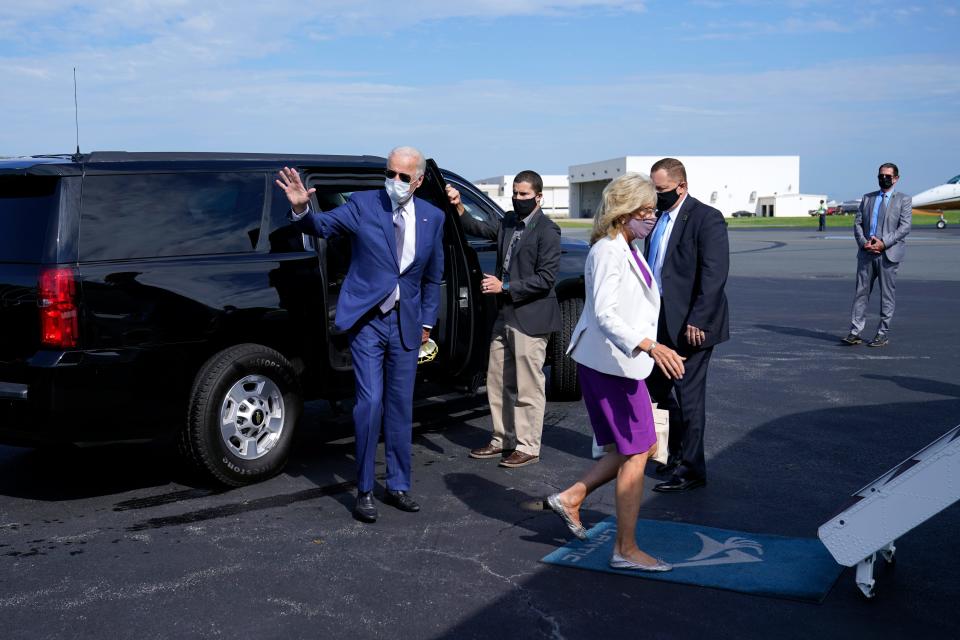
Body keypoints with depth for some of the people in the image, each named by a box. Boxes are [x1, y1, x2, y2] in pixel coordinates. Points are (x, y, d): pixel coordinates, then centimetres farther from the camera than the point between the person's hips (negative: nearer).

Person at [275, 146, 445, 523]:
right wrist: (302, 210, -37)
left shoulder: (432, 217, 4)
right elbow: (323, 226, -16)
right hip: (368, 321, -3)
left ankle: (398, 486, 23)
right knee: (370, 403, -8)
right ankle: (364, 492, 5)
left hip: (406, 324, 3)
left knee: (400, 407, 10)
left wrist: (427, 322, 14)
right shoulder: (363, 205, -6)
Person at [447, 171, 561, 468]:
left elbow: (546, 278, -16)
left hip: (531, 318, -8)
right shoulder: (508, 222, 11)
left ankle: (527, 447, 10)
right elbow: (478, 229, 16)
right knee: (498, 382, 15)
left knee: (528, 387, 1)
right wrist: (459, 207, -1)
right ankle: (503, 440, 27)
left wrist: (504, 287, -17)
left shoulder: (546, 230, -11)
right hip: (505, 316, 8)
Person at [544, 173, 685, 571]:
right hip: (610, 362, -10)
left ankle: (571, 498, 19)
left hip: (621, 361, 10)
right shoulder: (607, 252, -18)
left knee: (641, 446, 15)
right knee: (635, 455, -3)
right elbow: (604, 315, -29)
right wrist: (649, 346, -41)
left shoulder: (631, 248, 13)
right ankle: (626, 550, 6)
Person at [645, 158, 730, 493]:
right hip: (661, 324, 8)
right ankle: (677, 456, 30)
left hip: (690, 325, -8)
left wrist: (697, 322, -22)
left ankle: (690, 469, 9)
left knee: (688, 396, -1)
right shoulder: (659, 218, 12)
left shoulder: (706, 218, -12)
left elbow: (715, 274, -18)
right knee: (661, 390, 15)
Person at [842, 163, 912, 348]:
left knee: (887, 295, 2)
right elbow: (858, 223, 10)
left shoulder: (904, 200, 4)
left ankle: (883, 335, 8)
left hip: (888, 253, -3)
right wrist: (863, 242, -8)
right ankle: (855, 332, 1)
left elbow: (904, 227, -6)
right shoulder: (867, 198, 15)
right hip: (866, 252, 3)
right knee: (861, 292, 1)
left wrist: (883, 243, -16)